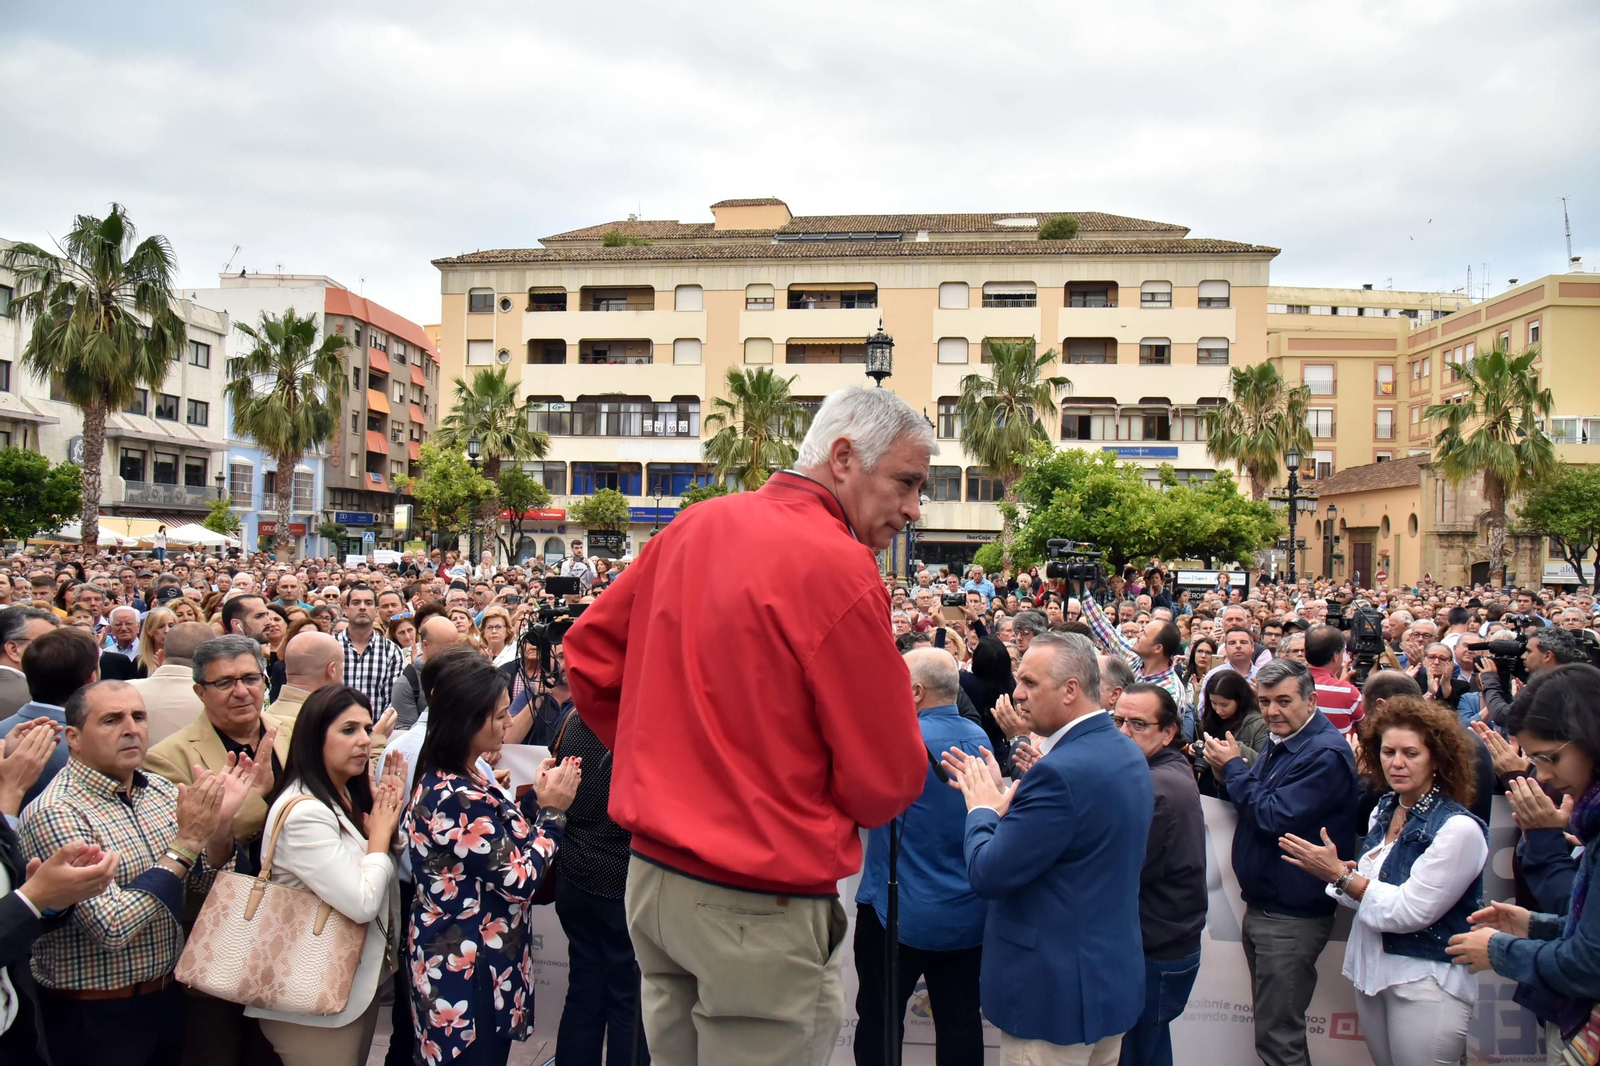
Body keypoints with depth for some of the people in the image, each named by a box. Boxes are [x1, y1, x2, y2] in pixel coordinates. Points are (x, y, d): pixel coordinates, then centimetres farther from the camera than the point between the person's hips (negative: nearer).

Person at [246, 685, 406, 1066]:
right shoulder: (303, 813, -24)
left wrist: (388, 818, -3)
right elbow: (361, 903, -27)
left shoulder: (348, 798, 5)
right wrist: (380, 834, -14)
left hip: (358, 983, 9)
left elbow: (390, 874, 10)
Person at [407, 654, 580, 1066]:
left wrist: (537, 800, 2)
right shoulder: (458, 799, -26)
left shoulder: (449, 782, 5)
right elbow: (520, 880, -20)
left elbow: (502, 847, 11)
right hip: (468, 972, -10)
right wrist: (552, 811, -12)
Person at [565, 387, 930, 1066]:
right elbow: (888, 782, -14)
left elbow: (589, 653, 11)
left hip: (651, 878, 7)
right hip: (759, 908, -7)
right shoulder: (838, 568, -19)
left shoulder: (696, 526, 2)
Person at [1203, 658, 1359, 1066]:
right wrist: (1227, 776, -4)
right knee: (1273, 1026, 19)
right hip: (1261, 906, 9)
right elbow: (1255, 801, 16)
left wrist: (1234, 768, -13)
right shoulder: (1279, 742, 9)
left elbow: (1276, 818, -25)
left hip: (1292, 917, -9)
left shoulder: (1325, 753, -20)